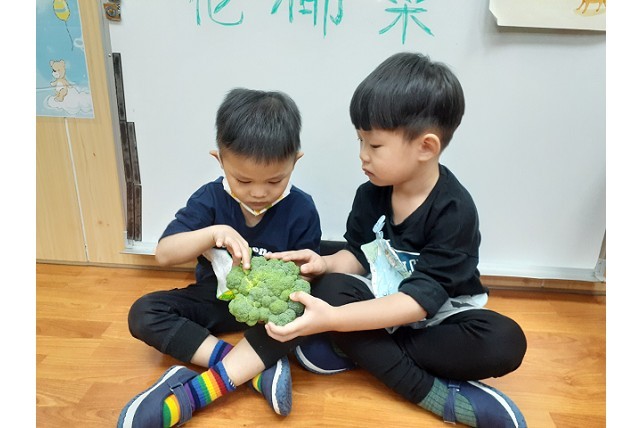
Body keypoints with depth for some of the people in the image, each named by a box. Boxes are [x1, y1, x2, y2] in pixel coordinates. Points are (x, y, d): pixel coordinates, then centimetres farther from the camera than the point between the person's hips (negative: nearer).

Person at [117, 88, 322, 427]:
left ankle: (194, 392, -33)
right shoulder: (210, 199, -11)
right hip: (214, 299, 3)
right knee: (144, 313, -18)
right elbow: (163, 255, -14)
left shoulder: (301, 209, -14)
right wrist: (213, 233, -32)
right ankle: (256, 371, -28)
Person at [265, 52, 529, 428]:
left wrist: (333, 320, -38)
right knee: (329, 289, -25)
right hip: (380, 305, 4)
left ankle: (358, 352, -25)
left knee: (504, 342, -31)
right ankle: (438, 395, -25)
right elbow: (358, 255, 3)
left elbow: (420, 301, -29)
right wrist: (326, 263, -21)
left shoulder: (454, 211, -24)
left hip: (441, 317, -3)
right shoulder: (371, 193, -9)